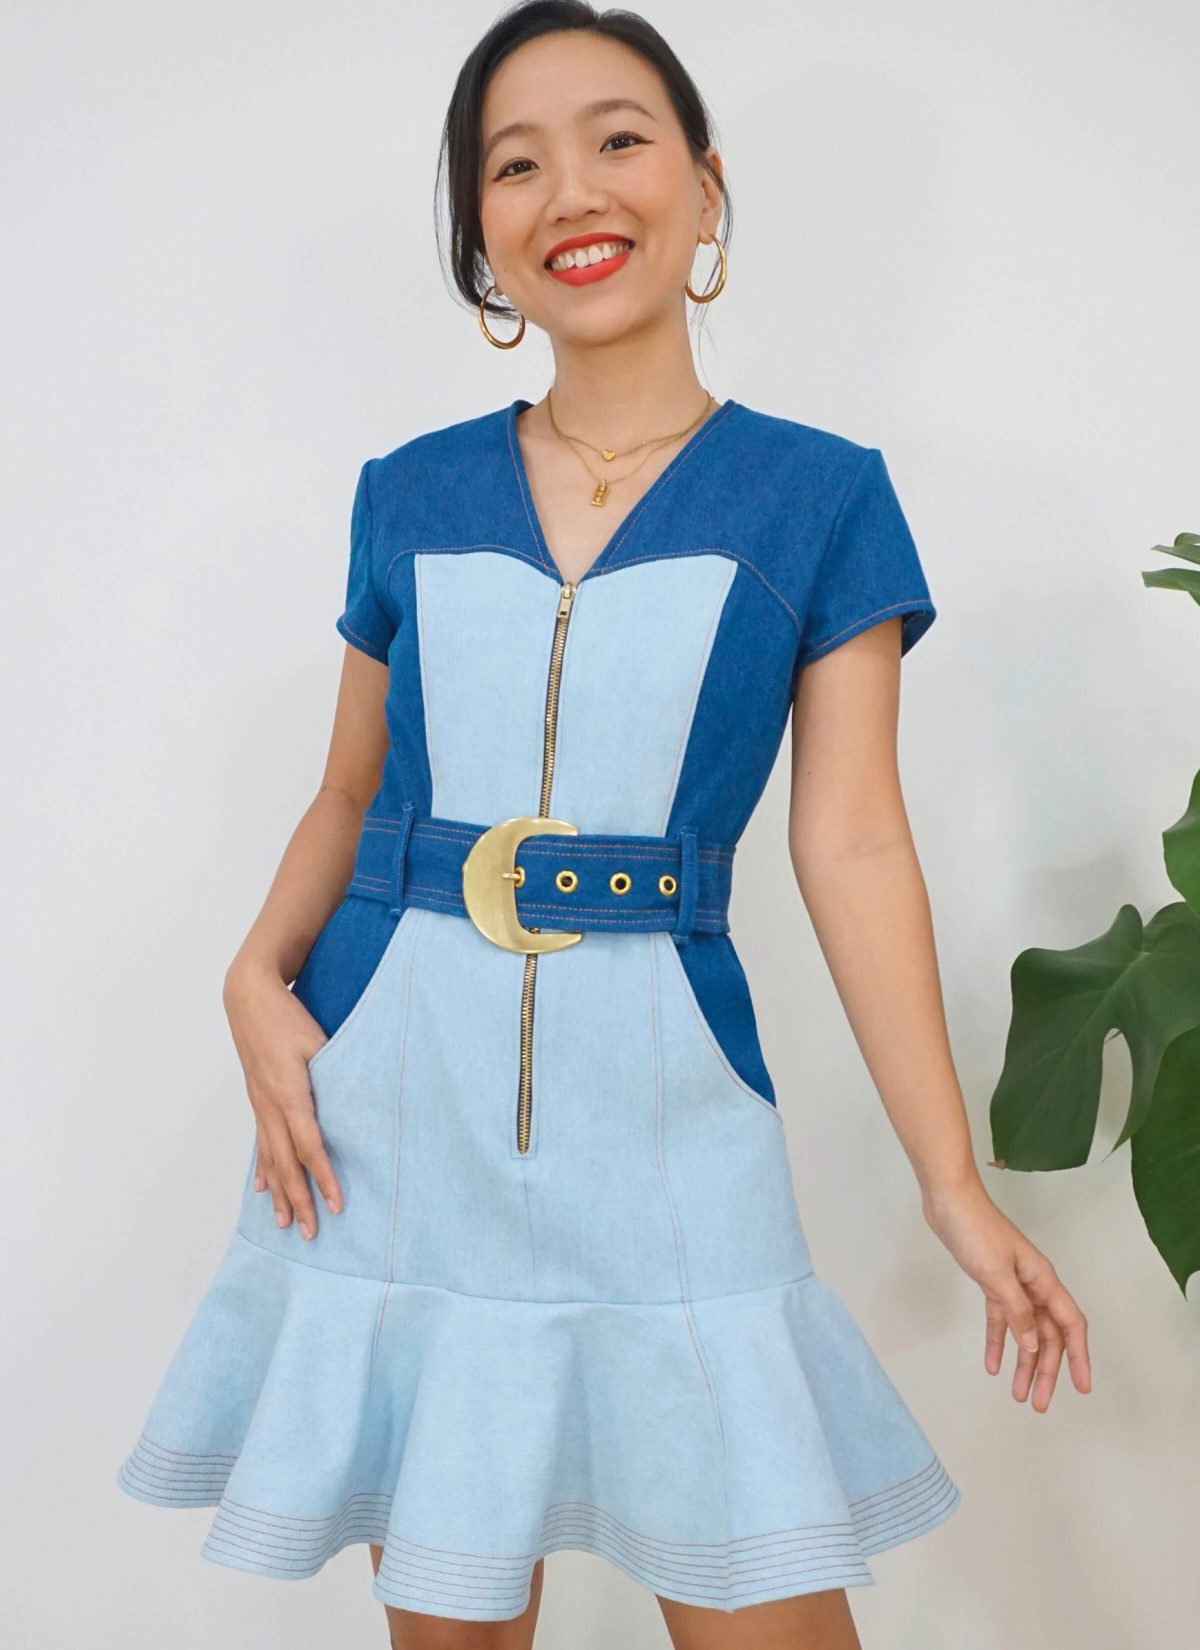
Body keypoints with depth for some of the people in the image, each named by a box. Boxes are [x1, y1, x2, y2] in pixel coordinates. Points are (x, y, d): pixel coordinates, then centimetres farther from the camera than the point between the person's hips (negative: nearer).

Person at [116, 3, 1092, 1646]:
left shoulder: (818, 497, 2)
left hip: (658, 1095, -2)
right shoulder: (411, 496, 8)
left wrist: (955, 1184, -6)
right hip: (394, 1083, 2)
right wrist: (260, 980, -6)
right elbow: (351, 792, 14)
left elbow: (854, 842, -2)